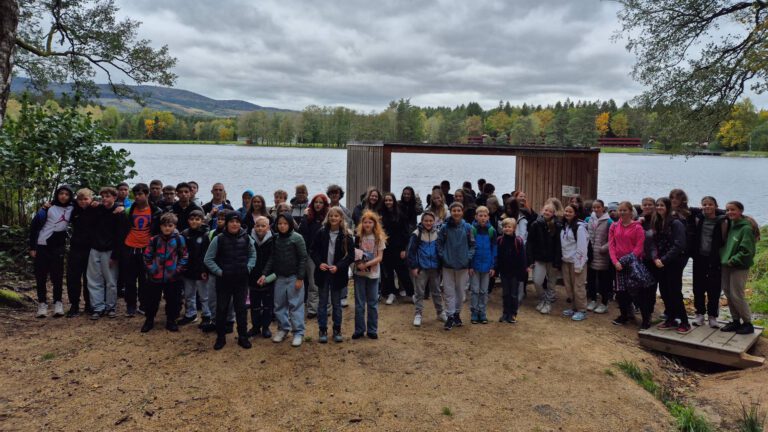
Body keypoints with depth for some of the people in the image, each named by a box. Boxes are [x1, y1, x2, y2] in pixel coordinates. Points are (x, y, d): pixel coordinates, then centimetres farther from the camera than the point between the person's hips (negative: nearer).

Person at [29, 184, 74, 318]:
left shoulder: (72, 209, 1)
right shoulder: (48, 208, -7)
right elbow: (34, 226, -4)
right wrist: (32, 247, -7)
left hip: (58, 248, 1)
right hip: (42, 246, -1)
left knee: (57, 276, 1)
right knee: (41, 276, 2)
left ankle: (58, 303, 9)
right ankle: (42, 304, 9)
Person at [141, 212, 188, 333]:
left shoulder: (179, 239, -2)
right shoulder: (154, 240, 1)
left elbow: (184, 256, 2)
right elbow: (147, 256, 8)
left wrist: (178, 269, -6)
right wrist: (150, 269, 0)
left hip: (173, 277, -1)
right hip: (155, 276, 1)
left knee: (173, 300, 8)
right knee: (151, 299, 10)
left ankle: (171, 321, 25)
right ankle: (149, 321, 28)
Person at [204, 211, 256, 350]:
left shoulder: (246, 238, -2)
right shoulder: (218, 239, -9)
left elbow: (253, 254, 12)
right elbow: (208, 259, -3)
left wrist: (248, 268, -1)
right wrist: (219, 272, -9)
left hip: (241, 280, 2)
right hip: (223, 280, -1)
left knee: (241, 308, 9)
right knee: (221, 309, 8)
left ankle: (243, 337, 21)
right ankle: (220, 337, 22)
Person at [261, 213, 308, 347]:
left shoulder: (297, 238, -9)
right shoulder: (276, 239, 5)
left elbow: (303, 259, -10)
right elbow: (272, 258, 8)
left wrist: (300, 278, -13)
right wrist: (265, 274, -3)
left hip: (294, 277, -5)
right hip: (279, 277, 5)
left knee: (296, 305, -2)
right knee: (279, 305, 11)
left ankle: (298, 333, 6)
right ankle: (283, 328, 26)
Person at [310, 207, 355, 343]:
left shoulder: (346, 236, -6)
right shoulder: (321, 233, -3)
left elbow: (351, 255, -6)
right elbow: (313, 250, 2)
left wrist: (338, 267, -18)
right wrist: (319, 263, -14)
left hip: (338, 274, -1)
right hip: (322, 273, 1)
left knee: (336, 303, 11)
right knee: (323, 303, 9)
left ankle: (337, 330, 23)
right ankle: (323, 330, 18)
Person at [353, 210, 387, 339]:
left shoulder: (379, 238, -3)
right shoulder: (358, 237, -1)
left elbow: (379, 257, -7)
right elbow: (353, 254, 0)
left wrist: (367, 264, -20)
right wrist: (358, 263, -20)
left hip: (373, 274, 0)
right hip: (359, 273, 1)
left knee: (373, 303, 8)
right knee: (359, 303, 6)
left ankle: (372, 330, 18)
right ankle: (359, 329, 16)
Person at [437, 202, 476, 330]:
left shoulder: (467, 227, -3)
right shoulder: (445, 227, -5)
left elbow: (472, 245, 3)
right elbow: (439, 243, 3)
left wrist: (469, 258, -6)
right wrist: (442, 256, -5)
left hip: (463, 264, 1)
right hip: (448, 264, -1)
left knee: (460, 290, 11)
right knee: (449, 291, 2)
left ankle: (457, 313, 27)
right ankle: (450, 316, 9)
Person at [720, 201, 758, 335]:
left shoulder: (746, 228, -14)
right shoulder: (730, 225, 8)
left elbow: (746, 251, -18)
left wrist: (732, 261, -16)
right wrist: (724, 258, 6)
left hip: (739, 266, -7)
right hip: (726, 265, 7)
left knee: (736, 295, -4)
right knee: (728, 294, 10)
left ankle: (748, 323, 11)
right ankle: (736, 321, 22)